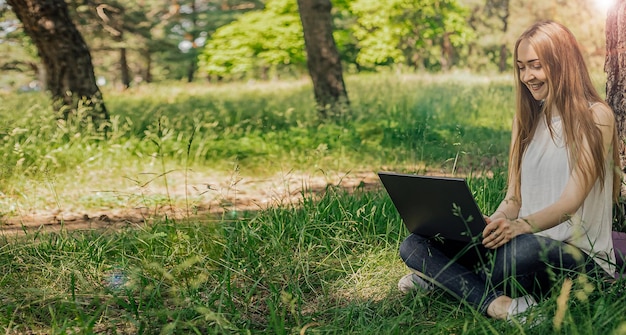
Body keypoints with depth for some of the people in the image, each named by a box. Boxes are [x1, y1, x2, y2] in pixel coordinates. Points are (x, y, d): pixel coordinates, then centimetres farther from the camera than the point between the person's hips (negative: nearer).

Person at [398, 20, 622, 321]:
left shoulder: (595, 116, -4)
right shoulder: (528, 119, 16)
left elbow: (571, 200, -15)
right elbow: (514, 198, 12)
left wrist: (520, 226, -33)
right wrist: (490, 225, -11)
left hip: (581, 255, -7)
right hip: (530, 243, 7)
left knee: (522, 249, -44)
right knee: (414, 245, -12)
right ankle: (496, 303, -30)